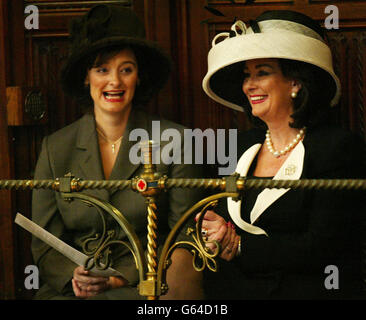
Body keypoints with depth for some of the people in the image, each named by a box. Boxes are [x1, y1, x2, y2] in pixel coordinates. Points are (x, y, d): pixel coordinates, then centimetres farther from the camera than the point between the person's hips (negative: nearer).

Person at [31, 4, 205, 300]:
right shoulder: (56, 148, 9)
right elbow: (45, 245, 10)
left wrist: (121, 277, -11)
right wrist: (74, 276, -12)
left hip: (146, 285, -1)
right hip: (72, 291, 2)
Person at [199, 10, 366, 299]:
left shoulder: (340, 148, -5)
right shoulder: (243, 145, 14)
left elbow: (322, 248, -12)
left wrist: (240, 246, -9)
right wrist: (218, 233, -7)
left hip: (305, 292, -4)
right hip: (232, 292, 4)